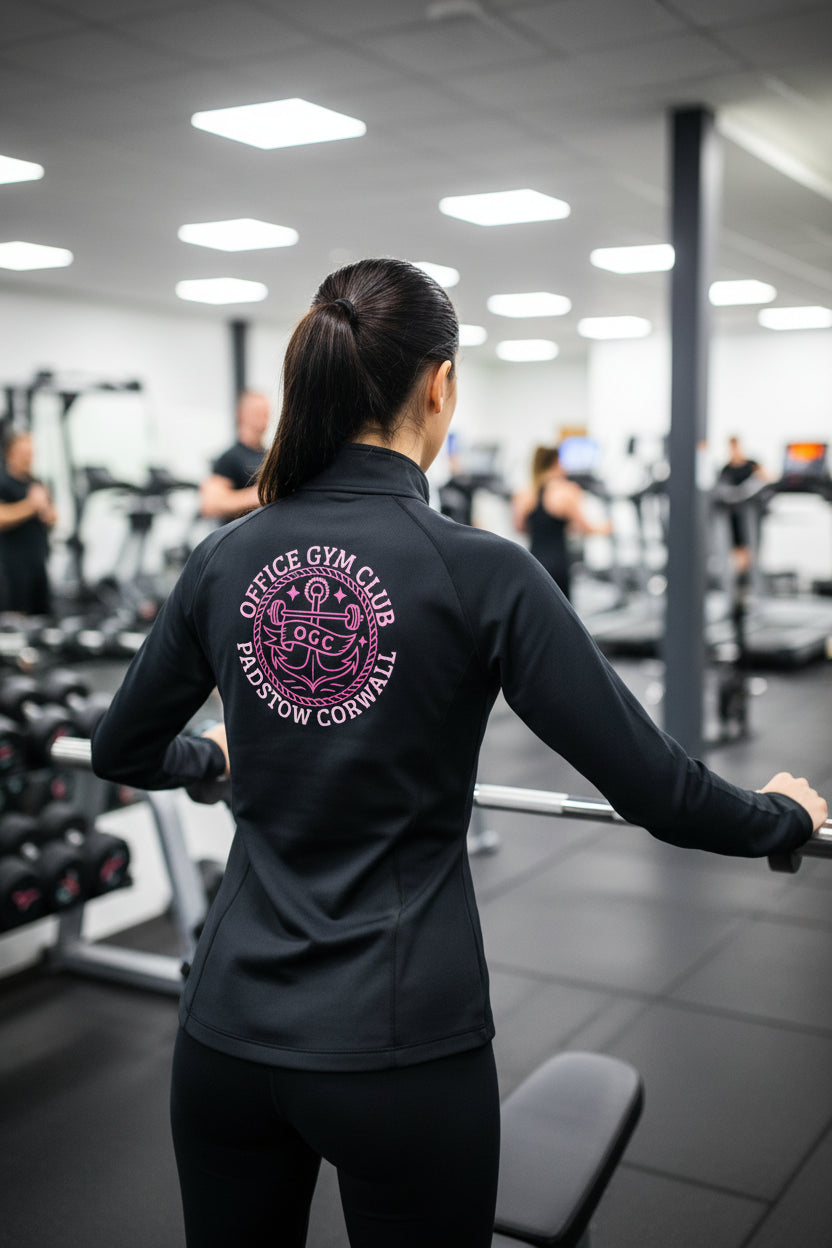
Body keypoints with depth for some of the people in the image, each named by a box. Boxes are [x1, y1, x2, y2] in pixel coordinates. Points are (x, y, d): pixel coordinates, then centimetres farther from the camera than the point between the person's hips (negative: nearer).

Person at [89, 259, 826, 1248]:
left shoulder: (225, 559, -1)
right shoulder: (477, 572, -15)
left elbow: (121, 749, 12)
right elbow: (650, 786, -11)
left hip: (228, 1027, 4)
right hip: (398, 1041, -4)